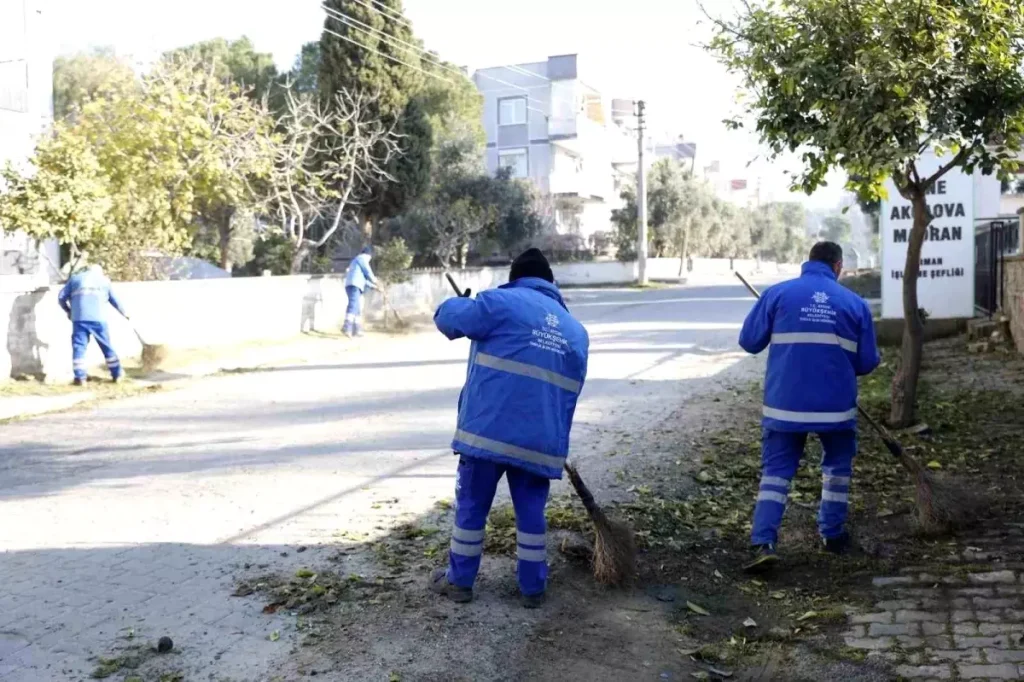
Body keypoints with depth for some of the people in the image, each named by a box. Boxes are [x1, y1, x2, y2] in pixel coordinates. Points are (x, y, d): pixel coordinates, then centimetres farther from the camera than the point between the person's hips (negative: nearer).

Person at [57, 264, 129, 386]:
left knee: (79, 347, 3)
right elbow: (115, 301, 26)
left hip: (80, 318, -1)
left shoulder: (75, 277, 18)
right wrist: (124, 313, 41)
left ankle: (80, 377, -4)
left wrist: (68, 311, 29)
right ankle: (117, 374, 14)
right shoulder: (104, 280, 20)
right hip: (99, 319, 1)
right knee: (107, 346, 10)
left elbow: (61, 297, 13)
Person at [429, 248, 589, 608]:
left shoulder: (501, 302, -1)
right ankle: (533, 588, 23)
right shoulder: (576, 330, 17)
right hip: (540, 438, 4)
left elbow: (447, 319, 2)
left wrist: (461, 301, 25)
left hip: (487, 430, -3)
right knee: (531, 511, 16)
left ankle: (459, 581, 23)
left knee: (471, 506, 11)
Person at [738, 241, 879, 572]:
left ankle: (763, 543, -8)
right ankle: (833, 534, 30)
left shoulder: (778, 294, -1)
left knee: (775, 471, 5)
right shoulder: (855, 303, 2)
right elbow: (867, 362, 4)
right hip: (836, 405, 1)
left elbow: (749, 341, 1)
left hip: (785, 403, 0)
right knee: (837, 467, 23)